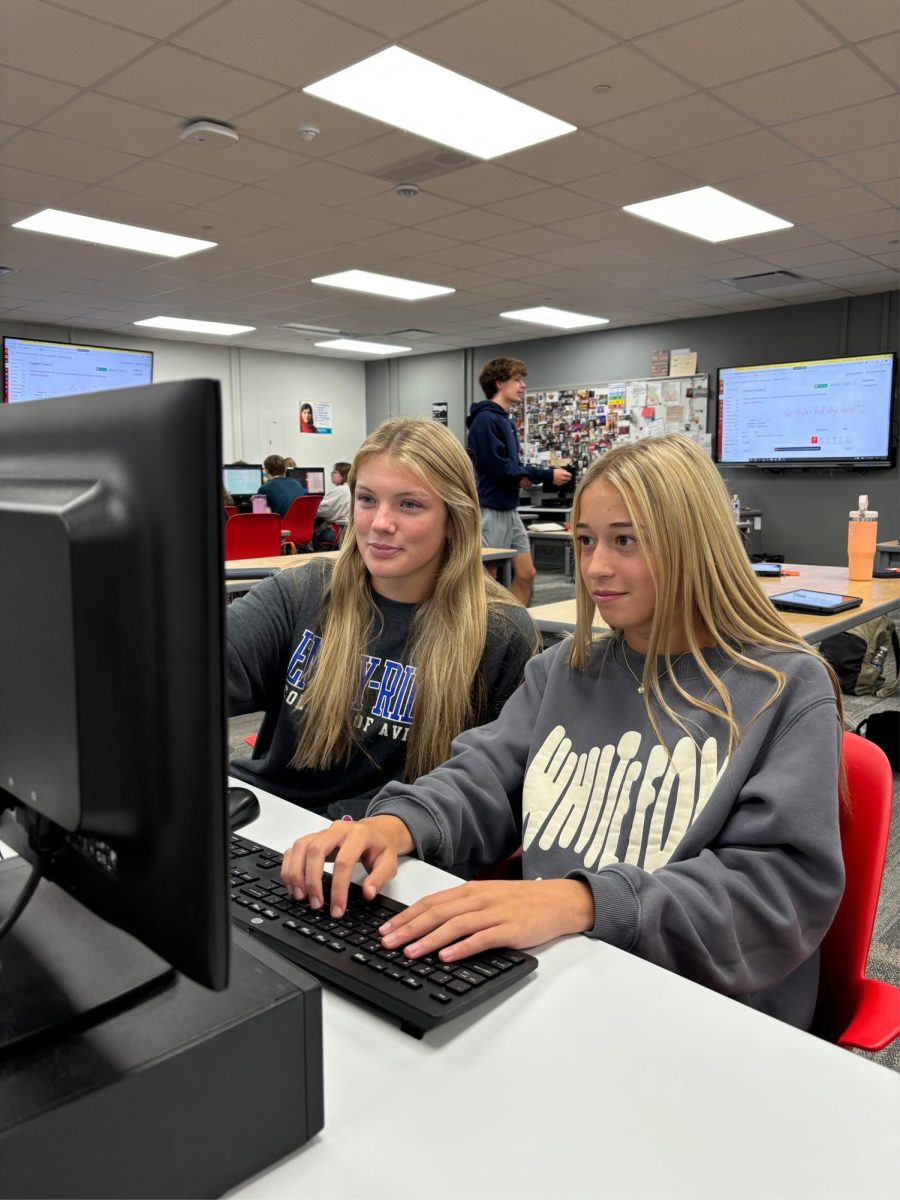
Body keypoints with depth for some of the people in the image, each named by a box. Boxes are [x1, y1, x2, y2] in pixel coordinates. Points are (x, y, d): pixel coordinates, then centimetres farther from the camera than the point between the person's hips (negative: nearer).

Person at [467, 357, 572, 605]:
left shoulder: (504, 420, 16)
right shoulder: (486, 419, -14)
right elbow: (500, 469, -19)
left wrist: (527, 475, -2)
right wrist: (546, 476, -13)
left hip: (509, 510, 9)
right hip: (490, 511, -9)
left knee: (526, 574, 9)